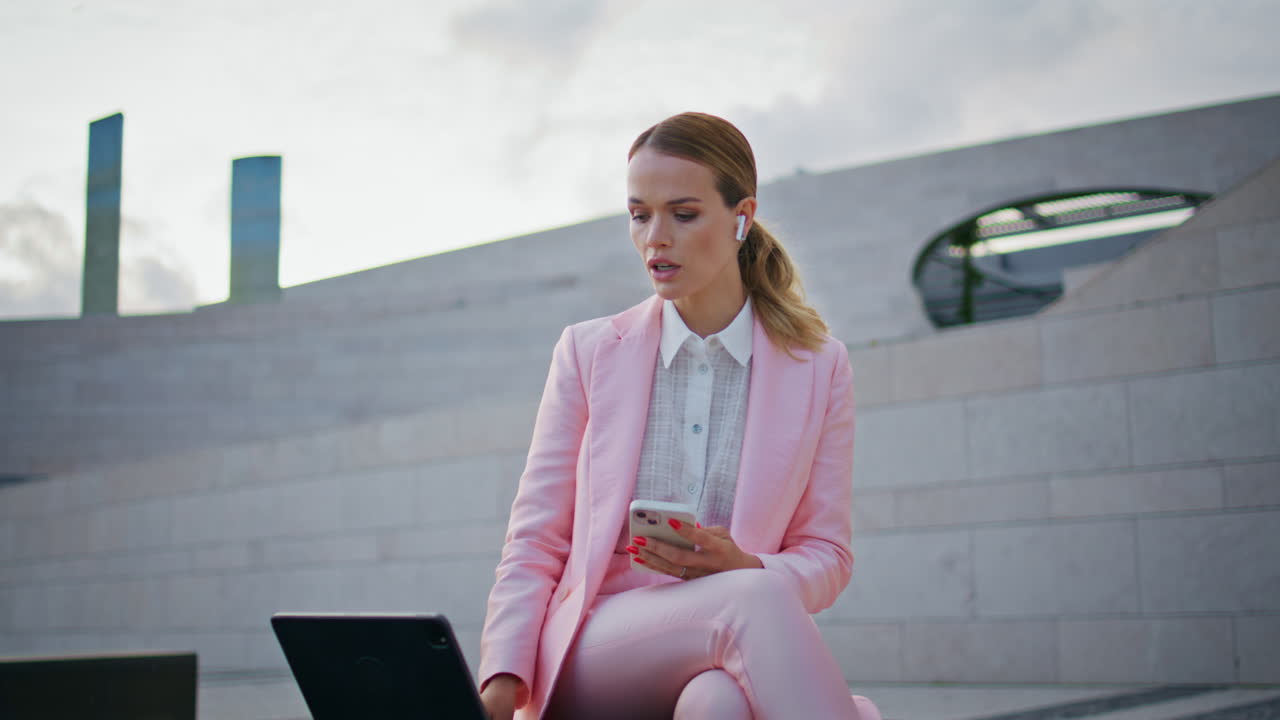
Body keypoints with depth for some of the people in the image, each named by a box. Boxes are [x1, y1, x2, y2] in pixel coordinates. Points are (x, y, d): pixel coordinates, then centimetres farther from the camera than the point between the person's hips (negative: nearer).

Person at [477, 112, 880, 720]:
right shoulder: (588, 351, 10)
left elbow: (825, 555, 10)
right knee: (756, 596, -33)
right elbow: (536, 542, 6)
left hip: (726, 671, 0)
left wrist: (746, 567, -14)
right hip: (588, 658, 0)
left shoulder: (819, 367, 9)